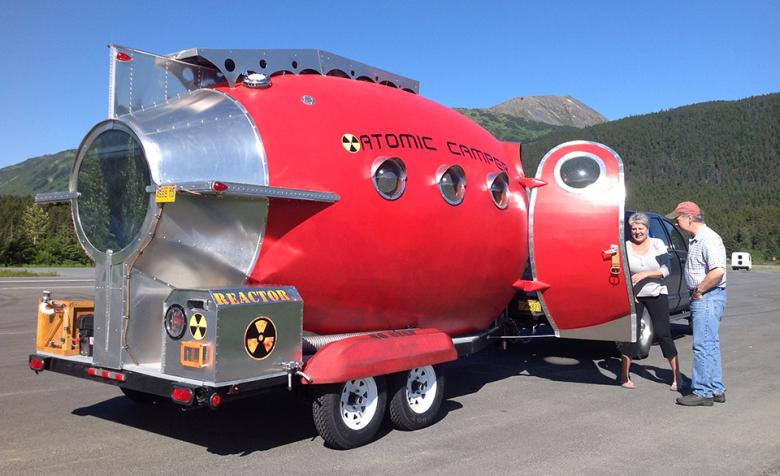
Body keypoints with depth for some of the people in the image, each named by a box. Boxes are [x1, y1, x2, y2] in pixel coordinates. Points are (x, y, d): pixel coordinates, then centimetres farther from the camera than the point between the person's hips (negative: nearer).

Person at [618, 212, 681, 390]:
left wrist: (644, 274, -21)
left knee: (663, 333, -4)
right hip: (633, 295, 1)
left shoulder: (657, 244, -3)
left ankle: (677, 377, 5)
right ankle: (624, 377, 12)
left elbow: (666, 270, -9)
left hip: (656, 294, 0)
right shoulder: (625, 247, -3)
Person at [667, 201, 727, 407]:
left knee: (703, 345, -6)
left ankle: (702, 392, -1)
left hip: (708, 297, -11)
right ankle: (716, 390, 23)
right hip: (701, 297, 11)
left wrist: (698, 290, -18)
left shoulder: (709, 239, -17)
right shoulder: (695, 240, 15)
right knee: (711, 345, 15)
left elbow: (718, 271, -28)